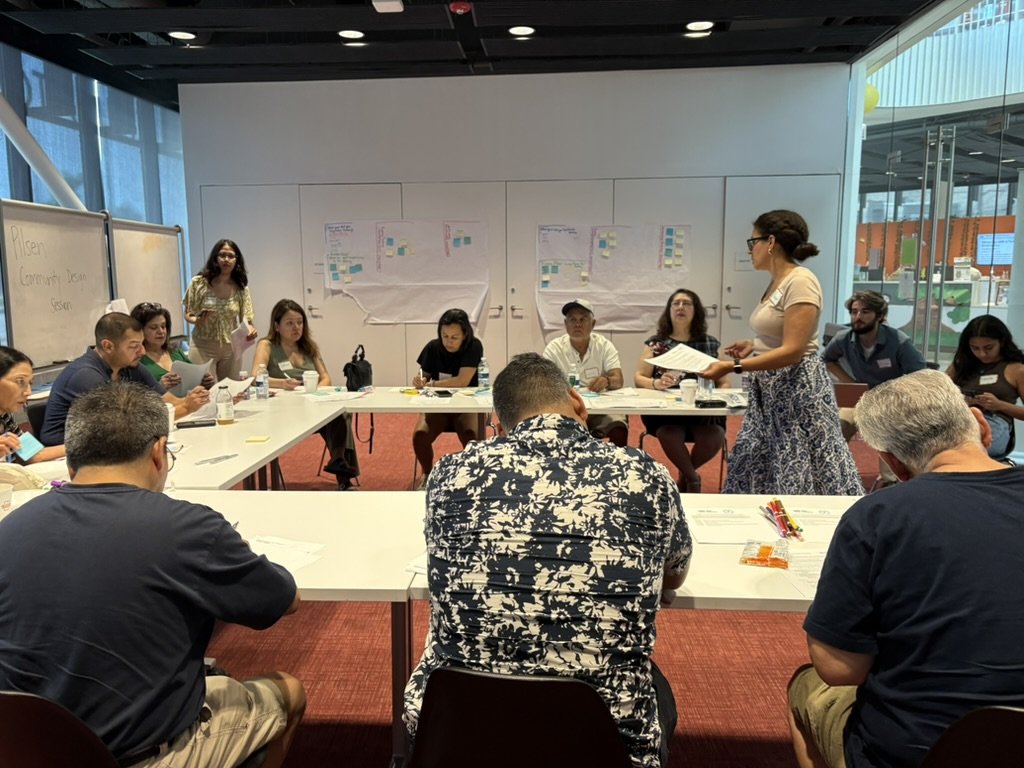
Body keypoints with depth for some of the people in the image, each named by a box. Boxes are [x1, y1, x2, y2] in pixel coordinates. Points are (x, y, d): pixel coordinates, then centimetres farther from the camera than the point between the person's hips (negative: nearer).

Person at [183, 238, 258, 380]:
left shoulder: (241, 287, -1)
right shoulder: (199, 283, -5)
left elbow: (245, 316, -2)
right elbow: (188, 314, 2)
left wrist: (250, 328, -25)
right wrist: (197, 320, -21)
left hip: (231, 348, 2)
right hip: (203, 346, -2)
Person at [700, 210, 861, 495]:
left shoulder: (800, 282, -17)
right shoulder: (777, 282, 11)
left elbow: (792, 352, -24)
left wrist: (733, 367, -28)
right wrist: (755, 345, 9)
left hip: (797, 390, -10)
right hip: (772, 392, 10)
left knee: (800, 481, -3)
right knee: (759, 477, 13)